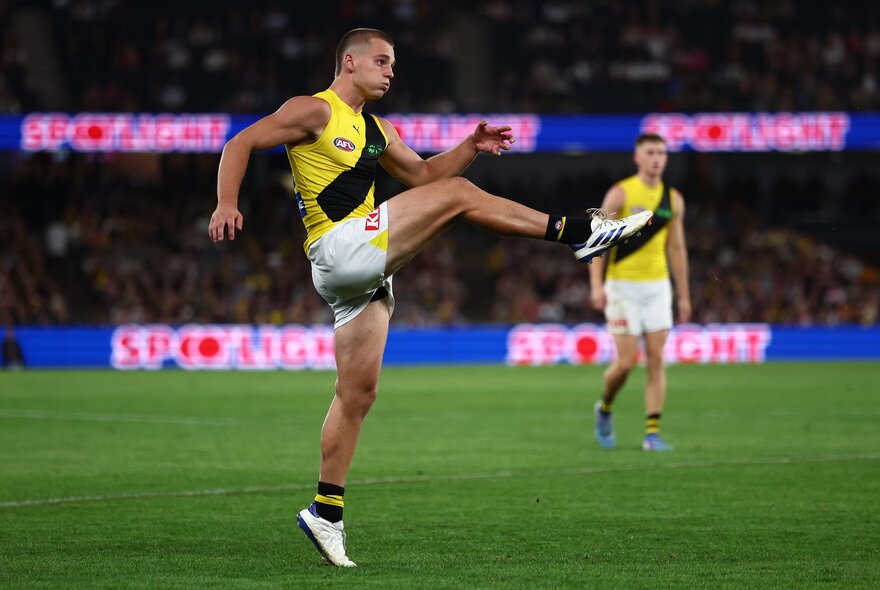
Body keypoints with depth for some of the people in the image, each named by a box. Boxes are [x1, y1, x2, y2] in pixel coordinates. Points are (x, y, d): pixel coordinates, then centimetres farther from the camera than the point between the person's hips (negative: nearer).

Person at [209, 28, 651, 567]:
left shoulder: (374, 129, 23)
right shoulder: (315, 112, -2)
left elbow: (423, 173, 29)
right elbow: (241, 144, -6)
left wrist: (471, 148, 12)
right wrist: (228, 203, -22)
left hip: (365, 273, 9)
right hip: (340, 246, -9)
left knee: (359, 391, 5)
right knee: (457, 195, -11)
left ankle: (326, 512, 8)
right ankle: (578, 233, -6)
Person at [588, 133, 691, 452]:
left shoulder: (673, 199, 7)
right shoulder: (620, 194, -6)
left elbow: (676, 249, 13)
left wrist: (684, 296, 11)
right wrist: (596, 285, -17)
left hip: (657, 287, 4)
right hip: (622, 287, -4)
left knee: (656, 360, -3)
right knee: (626, 361, -7)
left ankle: (652, 434, -2)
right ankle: (604, 409, 23)